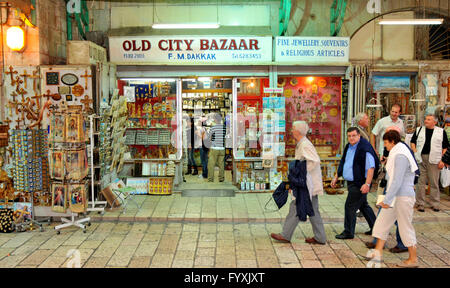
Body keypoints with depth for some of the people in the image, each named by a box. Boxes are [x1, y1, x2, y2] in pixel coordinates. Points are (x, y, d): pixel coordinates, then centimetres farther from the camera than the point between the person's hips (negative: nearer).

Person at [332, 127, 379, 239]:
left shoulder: (365, 148, -17)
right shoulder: (348, 147, 11)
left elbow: (371, 167, -22)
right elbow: (343, 163, 22)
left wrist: (367, 184, -28)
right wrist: (336, 177, 20)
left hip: (360, 184, -9)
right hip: (351, 183, 9)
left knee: (350, 206, -6)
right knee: (363, 205, 18)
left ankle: (348, 232, 4)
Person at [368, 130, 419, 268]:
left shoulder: (400, 156, -19)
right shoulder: (396, 153, 13)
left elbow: (397, 181, -25)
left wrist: (387, 200, -25)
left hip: (403, 196, -10)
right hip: (395, 196, 10)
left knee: (405, 227, 1)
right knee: (382, 221, 10)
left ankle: (413, 259, 14)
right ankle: (378, 252, 14)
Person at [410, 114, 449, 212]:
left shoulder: (441, 132, 7)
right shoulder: (419, 130, 11)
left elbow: (445, 148, 8)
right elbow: (413, 142, 17)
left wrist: (442, 160, 0)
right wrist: (415, 152, 2)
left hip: (433, 160, -1)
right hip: (420, 159, 1)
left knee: (434, 182, 2)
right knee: (420, 182, 2)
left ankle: (435, 204, 12)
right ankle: (420, 203, 10)